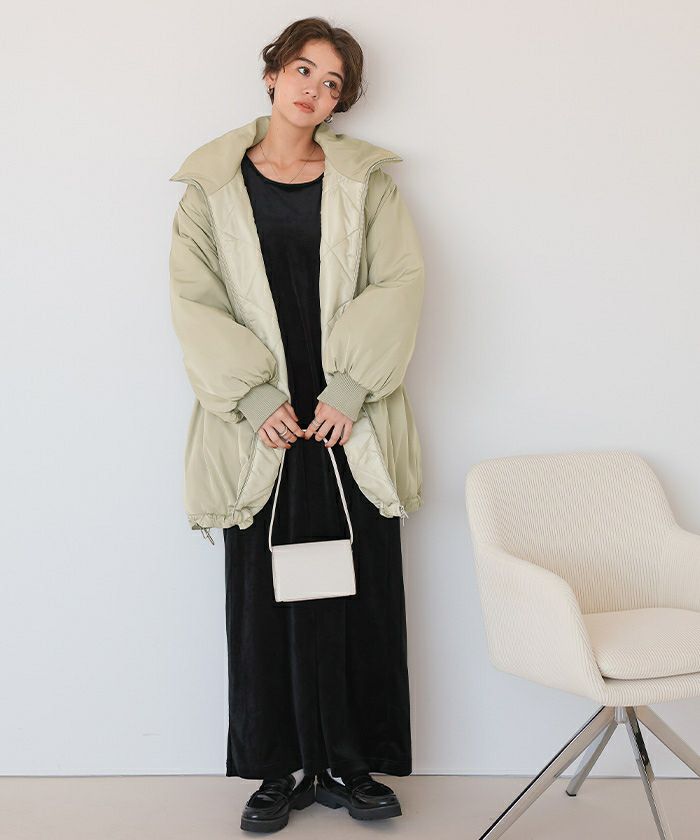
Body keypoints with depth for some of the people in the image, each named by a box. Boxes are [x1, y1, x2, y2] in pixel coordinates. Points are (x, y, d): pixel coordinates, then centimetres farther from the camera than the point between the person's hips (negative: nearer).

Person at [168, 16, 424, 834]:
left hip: (350, 422, 1)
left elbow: (399, 283, -1)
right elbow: (195, 301, 0)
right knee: (267, 596, 3)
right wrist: (257, 398, -11)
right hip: (261, 428, 0)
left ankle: (348, 764, 16)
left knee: (358, 594, 2)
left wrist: (348, 387, -12)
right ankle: (285, 769, 16)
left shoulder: (363, 182, 10)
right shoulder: (212, 188, 8)